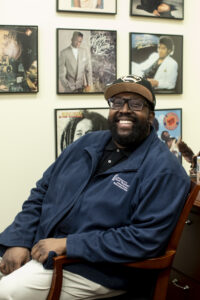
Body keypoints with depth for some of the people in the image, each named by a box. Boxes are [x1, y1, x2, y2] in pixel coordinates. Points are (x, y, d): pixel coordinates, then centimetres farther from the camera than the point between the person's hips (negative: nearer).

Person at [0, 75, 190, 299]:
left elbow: (145, 239, -19)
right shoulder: (87, 144, 10)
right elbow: (41, 192, 13)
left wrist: (67, 244, -20)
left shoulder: (163, 170, -12)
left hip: (96, 269, -7)